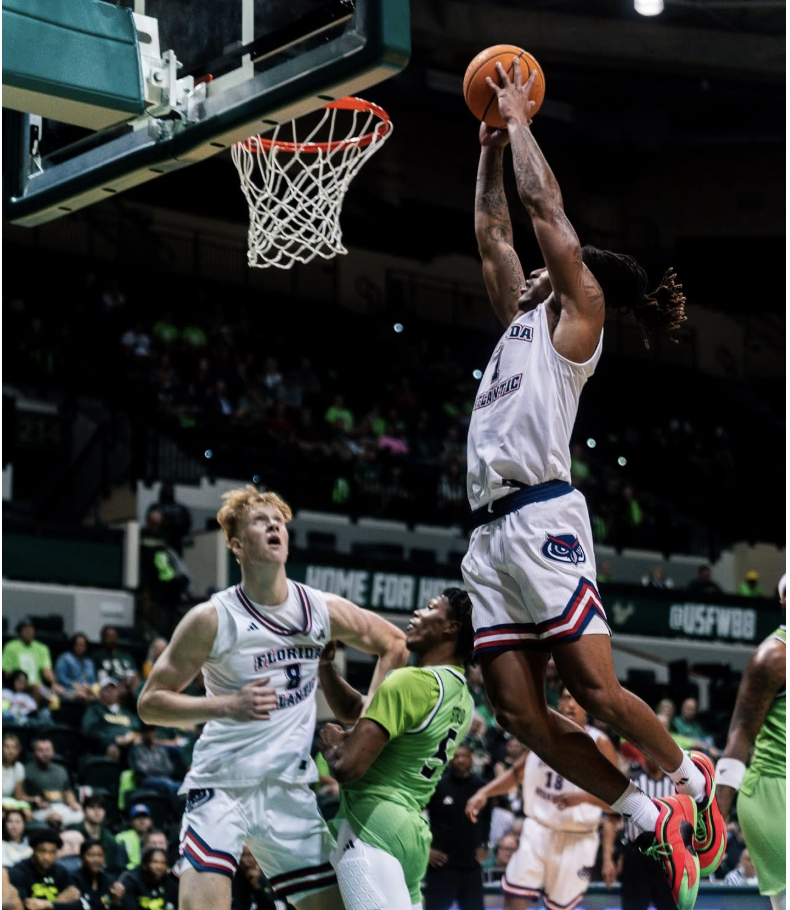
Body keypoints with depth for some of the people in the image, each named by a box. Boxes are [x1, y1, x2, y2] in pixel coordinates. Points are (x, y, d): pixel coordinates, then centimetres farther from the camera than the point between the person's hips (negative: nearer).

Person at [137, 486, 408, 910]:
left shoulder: (323, 609, 0)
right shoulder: (212, 619, -11)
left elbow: (393, 643, 16)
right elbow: (150, 703, -8)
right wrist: (229, 705, -21)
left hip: (290, 790, 4)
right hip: (222, 786, -4)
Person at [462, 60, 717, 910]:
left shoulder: (577, 314, 6)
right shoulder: (523, 319, 25)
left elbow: (546, 207, 3)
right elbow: (492, 235, 34)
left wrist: (520, 118, 12)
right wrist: (491, 149, 34)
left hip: (542, 518, -8)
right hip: (489, 530, 8)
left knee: (593, 688, -11)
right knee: (521, 712, -1)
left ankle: (691, 777, 12)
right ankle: (648, 817, 9)